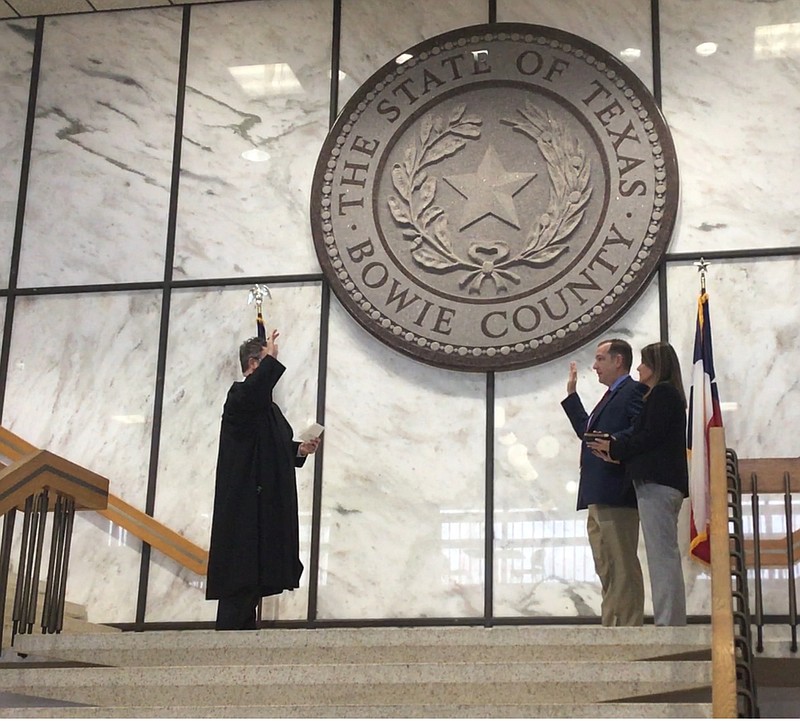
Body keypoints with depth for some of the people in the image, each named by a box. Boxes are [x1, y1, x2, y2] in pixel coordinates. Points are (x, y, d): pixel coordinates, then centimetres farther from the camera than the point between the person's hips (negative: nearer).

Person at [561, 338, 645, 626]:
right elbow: (587, 430, 26)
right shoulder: (610, 397, 25)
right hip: (598, 497, 11)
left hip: (616, 495, -11)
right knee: (607, 570, 11)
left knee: (622, 568, -9)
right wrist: (571, 395, 28)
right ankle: (611, 627, 16)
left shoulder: (634, 391, -6)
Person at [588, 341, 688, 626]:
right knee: (665, 556, 9)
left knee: (662, 555, -11)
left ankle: (668, 621, -12)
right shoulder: (666, 395, 23)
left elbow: (650, 437, -16)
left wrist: (615, 448, -4)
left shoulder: (662, 393, -6)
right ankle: (671, 623, 11)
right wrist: (617, 451, 5)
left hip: (656, 483, -10)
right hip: (661, 483, 10)